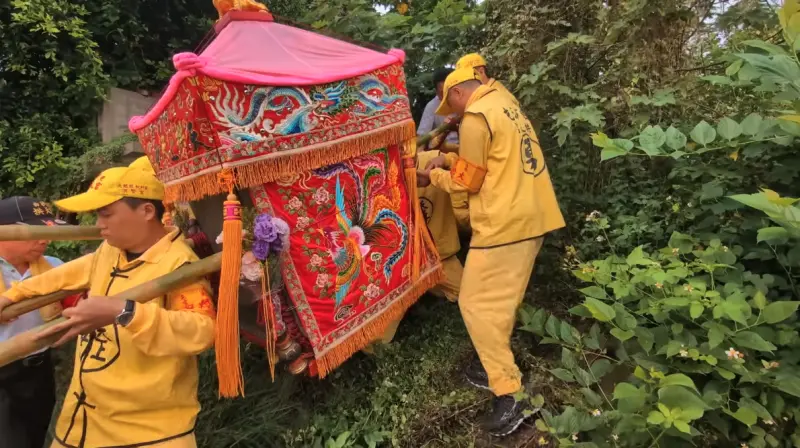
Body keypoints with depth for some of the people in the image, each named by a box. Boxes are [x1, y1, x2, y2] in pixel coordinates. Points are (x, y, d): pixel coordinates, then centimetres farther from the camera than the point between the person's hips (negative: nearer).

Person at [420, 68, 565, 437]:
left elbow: (468, 181, -8)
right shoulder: (504, 103, 15)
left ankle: (509, 395, 1)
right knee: (502, 299, 18)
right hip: (531, 216, 10)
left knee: (477, 303, -2)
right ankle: (497, 367, 32)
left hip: (504, 223, -9)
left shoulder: (476, 117, -13)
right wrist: (450, 159, 19)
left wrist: (435, 175, 9)